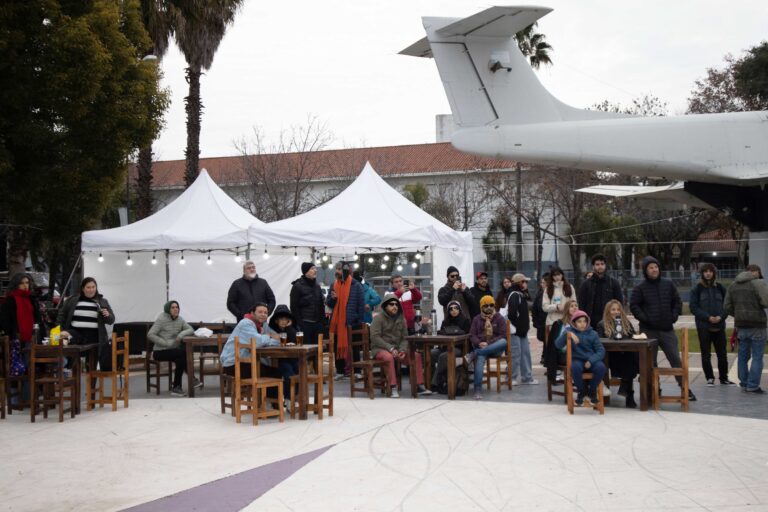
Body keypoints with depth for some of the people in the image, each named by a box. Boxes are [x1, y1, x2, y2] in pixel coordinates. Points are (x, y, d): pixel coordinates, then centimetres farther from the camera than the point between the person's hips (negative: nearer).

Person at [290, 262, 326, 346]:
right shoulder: (297, 286, -4)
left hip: (317, 323, 6)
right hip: (305, 324, -6)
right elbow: (294, 307, -7)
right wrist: (299, 324, -12)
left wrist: (322, 322, 10)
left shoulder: (317, 286, 14)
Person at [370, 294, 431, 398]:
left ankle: (420, 386, -9)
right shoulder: (378, 318, -6)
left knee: (417, 356, -14)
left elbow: (405, 337, 11)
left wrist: (402, 350, -11)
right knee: (389, 357, -39)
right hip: (380, 349, -6)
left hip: (397, 349, 6)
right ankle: (393, 388, -36)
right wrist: (390, 348, -25)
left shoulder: (401, 319, 12)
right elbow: (375, 337, -15)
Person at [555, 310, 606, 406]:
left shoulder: (593, 334, 6)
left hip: (590, 360, 2)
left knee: (601, 367, -30)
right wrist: (567, 334, -28)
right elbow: (558, 345, -11)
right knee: (576, 367, -36)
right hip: (577, 360, -1)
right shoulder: (569, 331, 3)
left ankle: (592, 390, -4)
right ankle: (581, 391, -8)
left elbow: (601, 350, -1)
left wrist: (591, 360, -18)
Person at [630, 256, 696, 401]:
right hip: (649, 330, -2)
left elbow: (677, 302, 14)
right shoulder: (640, 288, -1)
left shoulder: (668, 284, 8)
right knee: (651, 362, 5)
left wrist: (674, 316, 1)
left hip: (667, 329, 2)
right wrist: (644, 318, -13)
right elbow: (633, 306, -3)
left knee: (675, 359, 1)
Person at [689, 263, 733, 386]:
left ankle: (724, 378, 17)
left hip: (719, 326, 2)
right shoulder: (697, 289, -1)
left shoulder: (720, 288, 6)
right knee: (706, 354, 4)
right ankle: (710, 378, 14)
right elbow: (693, 307, -5)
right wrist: (708, 317, -15)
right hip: (703, 326, -2)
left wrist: (721, 316, -11)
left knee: (722, 354, 6)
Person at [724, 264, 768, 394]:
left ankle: (744, 384, 17)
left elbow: (728, 307, 9)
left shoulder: (733, 286, 11)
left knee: (743, 356, 13)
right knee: (757, 357, -1)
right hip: (756, 325, -6)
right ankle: (753, 386, -3)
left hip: (741, 325, 6)